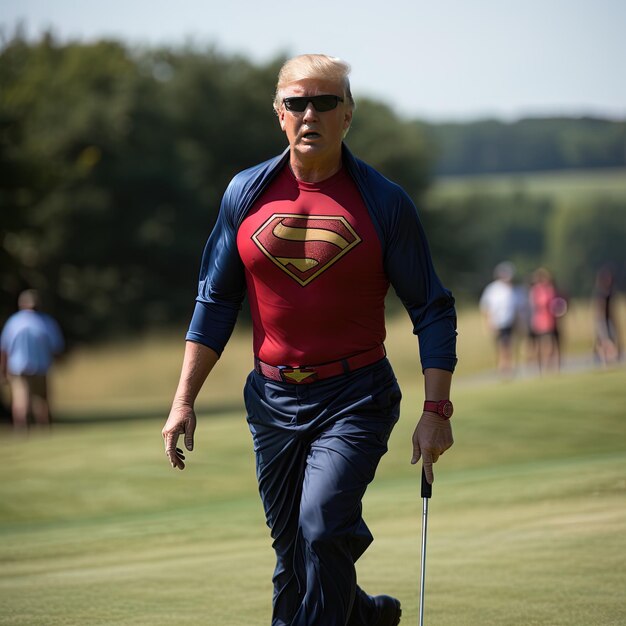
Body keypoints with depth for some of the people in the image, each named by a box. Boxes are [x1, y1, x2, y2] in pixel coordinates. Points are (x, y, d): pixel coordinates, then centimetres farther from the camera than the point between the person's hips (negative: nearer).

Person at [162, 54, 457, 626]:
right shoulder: (247, 193, 4)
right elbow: (216, 301, 10)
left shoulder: (384, 203, -4)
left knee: (321, 528, -23)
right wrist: (184, 400, 5)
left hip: (356, 400, -4)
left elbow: (432, 309, 1)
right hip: (273, 401, 4)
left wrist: (436, 409, -8)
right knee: (292, 552, 10)